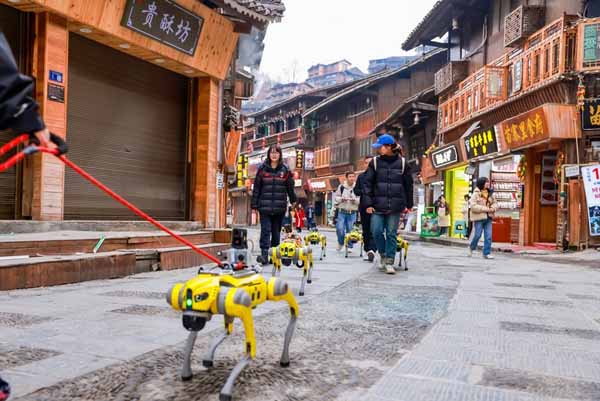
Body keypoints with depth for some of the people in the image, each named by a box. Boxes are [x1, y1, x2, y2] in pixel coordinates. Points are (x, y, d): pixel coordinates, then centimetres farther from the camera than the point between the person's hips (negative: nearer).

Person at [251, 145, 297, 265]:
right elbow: (256, 187, 5)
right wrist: (254, 204, 3)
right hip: (265, 206, -1)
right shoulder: (262, 169, 4)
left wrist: (293, 201, 8)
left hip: (280, 207, 1)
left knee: (276, 231, 9)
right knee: (265, 230, -9)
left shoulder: (285, 170, 6)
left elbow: (290, 187, 9)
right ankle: (264, 255, -13)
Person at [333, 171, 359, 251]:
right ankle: (340, 243, 19)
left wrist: (355, 200, -19)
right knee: (340, 229, -7)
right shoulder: (341, 187, 2)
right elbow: (336, 197, 8)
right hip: (341, 212, 0)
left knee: (350, 230, 3)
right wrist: (341, 199, -11)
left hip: (352, 213, 0)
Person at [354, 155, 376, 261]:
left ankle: (371, 249, -20)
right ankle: (367, 250, 16)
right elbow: (356, 190, 12)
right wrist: (364, 191, -6)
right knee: (365, 230, 9)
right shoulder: (361, 176, 14)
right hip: (364, 206, 4)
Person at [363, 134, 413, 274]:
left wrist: (408, 204, 10)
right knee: (377, 231, -4)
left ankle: (389, 262, 11)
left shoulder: (402, 163, 2)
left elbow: (408, 184, 9)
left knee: (391, 234, 2)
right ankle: (382, 254, 22)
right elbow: (367, 183, 2)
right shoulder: (375, 162, 3)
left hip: (395, 206, -1)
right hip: (378, 205, 1)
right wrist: (368, 203, -5)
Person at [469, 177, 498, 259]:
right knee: (478, 235, 0)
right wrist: (485, 209, -18)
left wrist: (493, 208, -6)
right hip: (478, 217, -5)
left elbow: (495, 203, 18)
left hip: (488, 217, 5)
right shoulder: (476, 194, -8)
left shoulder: (490, 193, 10)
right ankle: (471, 248, 27)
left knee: (488, 236, 0)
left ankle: (487, 253, 8)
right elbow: (473, 206, -15)